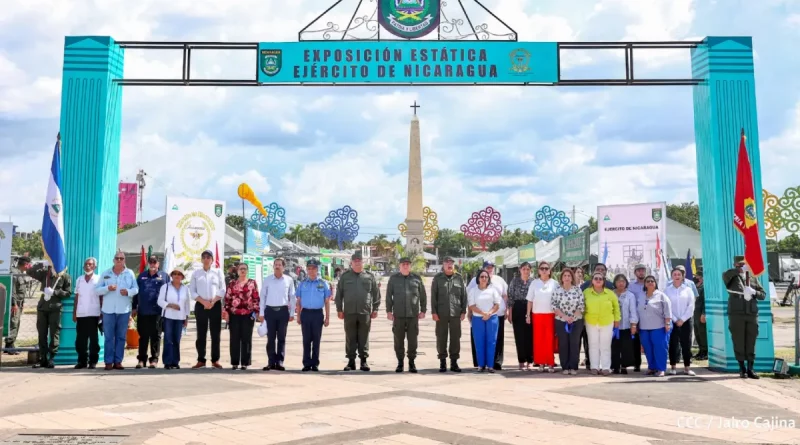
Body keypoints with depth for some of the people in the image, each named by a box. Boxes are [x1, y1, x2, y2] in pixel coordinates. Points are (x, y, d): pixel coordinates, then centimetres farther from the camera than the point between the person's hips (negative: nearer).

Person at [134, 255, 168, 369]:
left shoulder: (164, 276, 7)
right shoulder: (142, 276, 14)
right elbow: (136, 292, 14)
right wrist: (134, 307, 9)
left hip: (157, 312, -2)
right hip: (142, 312, 2)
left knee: (155, 336, 2)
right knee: (143, 337, 7)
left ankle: (154, 359, 8)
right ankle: (142, 359, 13)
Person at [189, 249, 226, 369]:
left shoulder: (218, 272, 8)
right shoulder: (196, 273, 8)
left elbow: (222, 290, 3)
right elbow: (192, 291, 2)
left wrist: (212, 301, -10)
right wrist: (203, 302, -11)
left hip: (215, 305, 0)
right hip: (200, 305, 0)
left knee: (215, 334, 0)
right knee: (201, 334, 2)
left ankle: (215, 360, 6)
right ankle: (201, 360, 8)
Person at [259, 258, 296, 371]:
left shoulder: (289, 280, 3)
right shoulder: (267, 280, 3)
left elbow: (292, 297, 7)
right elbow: (262, 297, 5)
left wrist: (292, 313, 4)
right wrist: (261, 313, 0)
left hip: (283, 311, 0)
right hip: (270, 310, 0)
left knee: (281, 338, 4)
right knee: (270, 338, 3)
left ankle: (279, 362, 9)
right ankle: (271, 362, 8)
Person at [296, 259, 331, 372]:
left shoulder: (323, 283, 3)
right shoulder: (302, 283, 8)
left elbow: (327, 302, 4)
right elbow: (299, 301, 12)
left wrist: (327, 317, 1)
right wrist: (298, 316, 6)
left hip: (318, 314, -1)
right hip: (305, 313, 1)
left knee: (316, 340, 4)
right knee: (306, 340, 4)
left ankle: (315, 364, 11)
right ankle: (307, 363, 10)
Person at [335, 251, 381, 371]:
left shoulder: (369, 276, 6)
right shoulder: (345, 276, 7)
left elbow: (376, 294, 7)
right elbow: (339, 294, 7)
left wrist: (375, 309, 2)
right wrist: (339, 309, 2)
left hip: (365, 312, 0)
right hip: (349, 312, 0)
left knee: (364, 338, 4)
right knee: (350, 338, 5)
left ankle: (364, 360, 11)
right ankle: (351, 361, 11)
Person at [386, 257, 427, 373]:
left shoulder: (417, 278, 5)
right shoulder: (394, 279, 6)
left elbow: (423, 296, 8)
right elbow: (388, 296, 6)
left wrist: (423, 310, 4)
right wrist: (389, 311, 0)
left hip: (413, 315, 0)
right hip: (398, 315, 0)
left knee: (412, 340, 1)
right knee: (398, 340, 4)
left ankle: (412, 363, 12)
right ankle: (400, 363, 13)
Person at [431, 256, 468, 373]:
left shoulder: (459, 278, 6)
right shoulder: (438, 278, 4)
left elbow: (464, 295, 6)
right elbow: (433, 296, 1)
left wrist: (463, 311, 1)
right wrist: (434, 312, -5)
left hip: (456, 313, 1)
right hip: (441, 314, -1)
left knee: (455, 338, 4)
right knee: (441, 338, 4)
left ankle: (454, 362, 13)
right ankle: (442, 362, 12)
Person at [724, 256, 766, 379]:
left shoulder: (753, 278, 16)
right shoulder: (732, 278, 4)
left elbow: (763, 294, 12)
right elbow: (725, 275, -21)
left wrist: (754, 292, -9)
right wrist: (741, 269, -27)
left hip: (752, 314, 3)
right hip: (736, 314, -3)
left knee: (751, 343, 4)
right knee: (739, 342, 0)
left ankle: (750, 369, 11)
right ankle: (742, 369, 9)